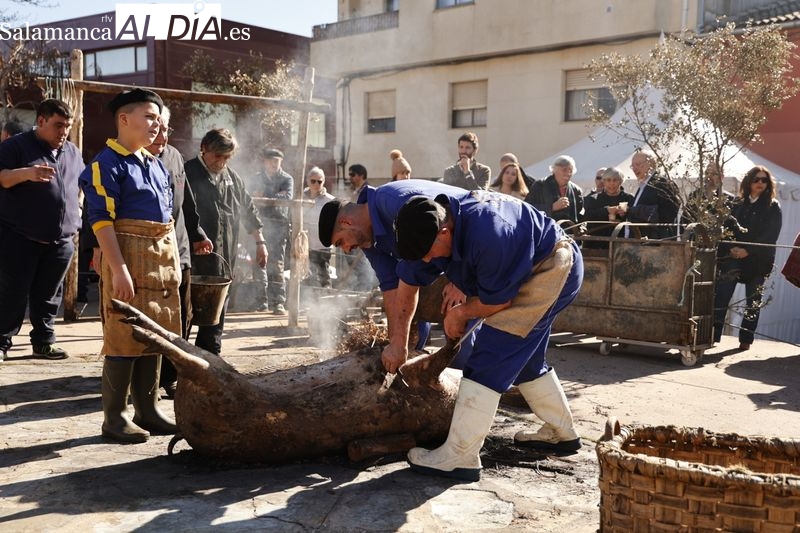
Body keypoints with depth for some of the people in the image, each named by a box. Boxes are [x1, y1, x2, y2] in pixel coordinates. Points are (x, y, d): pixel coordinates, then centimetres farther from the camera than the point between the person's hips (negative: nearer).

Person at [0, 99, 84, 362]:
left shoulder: (73, 153, 15)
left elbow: (81, 185, 27)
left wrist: (77, 208, 10)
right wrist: (26, 173, -30)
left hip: (61, 241, 5)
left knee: (48, 296, 10)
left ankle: (44, 341, 19)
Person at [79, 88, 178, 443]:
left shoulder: (156, 164, 18)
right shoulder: (107, 163, -6)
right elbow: (101, 220, -14)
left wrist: (173, 262, 15)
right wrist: (119, 269, -21)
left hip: (163, 258, 8)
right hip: (128, 256, -8)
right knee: (124, 339, -4)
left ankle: (148, 410, 19)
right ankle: (115, 417, 5)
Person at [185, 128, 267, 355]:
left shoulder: (232, 177, 15)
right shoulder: (187, 173, -4)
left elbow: (248, 209, 23)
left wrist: (260, 241, 21)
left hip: (224, 259, 6)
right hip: (194, 257, -6)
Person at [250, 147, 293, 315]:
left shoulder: (287, 179, 6)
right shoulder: (257, 179, 17)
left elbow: (287, 197, -12)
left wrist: (265, 196, -21)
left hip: (278, 226, -4)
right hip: (259, 224, 4)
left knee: (276, 265, -11)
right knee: (258, 264, 4)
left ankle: (278, 302, -12)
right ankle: (262, 299, 14)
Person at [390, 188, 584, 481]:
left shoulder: (487, 236, -38)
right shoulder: (429, 228, -12)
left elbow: (497, 301, -24)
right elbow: (408, 284, -1)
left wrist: (460, 312, -5)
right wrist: (397, 343, 2)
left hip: (553, 267, -9)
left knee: (491, 353, -16)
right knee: (525, 357, 19)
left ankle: (459, 457, -15)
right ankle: (562, 432, 36)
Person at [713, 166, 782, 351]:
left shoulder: (773, 207, 5)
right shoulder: (738, 205, 13)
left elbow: (770, 235, -5)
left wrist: (748, 250, -15)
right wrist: (731, 248, -9)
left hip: (758, 260, -1)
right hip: (733, 257, 1)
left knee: (754, 301, 3)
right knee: (720, 296, -12)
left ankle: (746, 340, 12)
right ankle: (712, 335, -14)